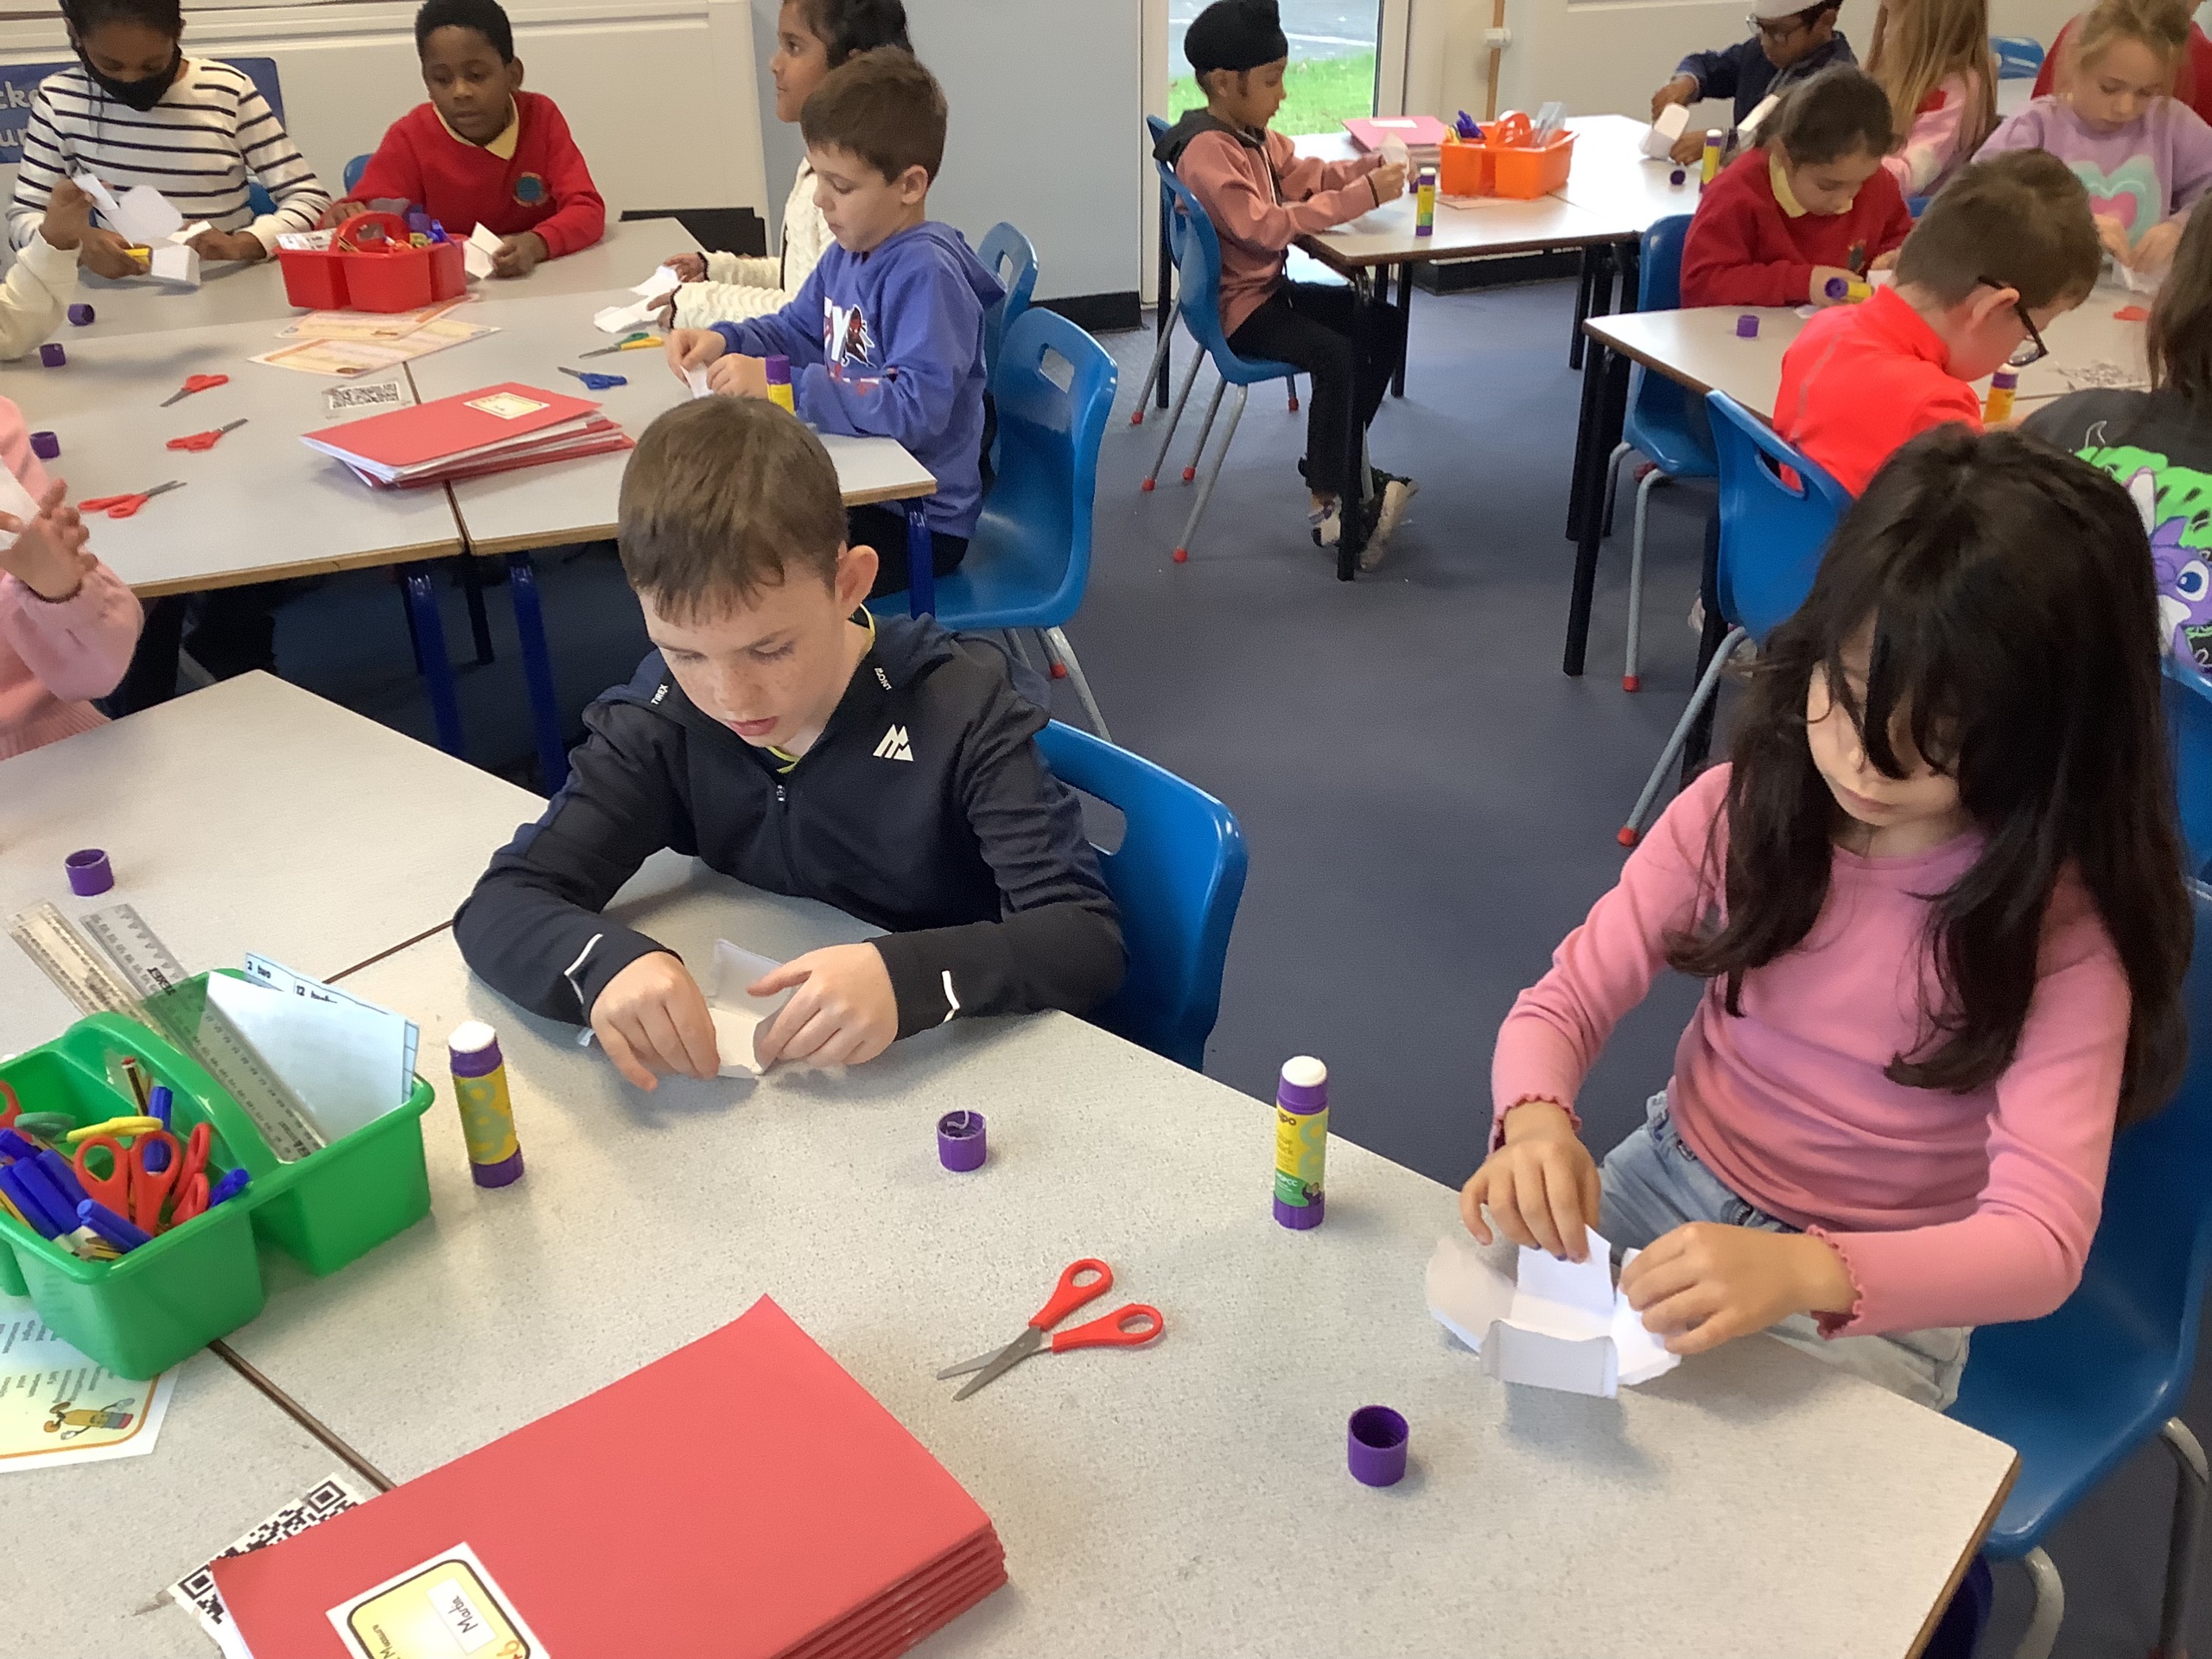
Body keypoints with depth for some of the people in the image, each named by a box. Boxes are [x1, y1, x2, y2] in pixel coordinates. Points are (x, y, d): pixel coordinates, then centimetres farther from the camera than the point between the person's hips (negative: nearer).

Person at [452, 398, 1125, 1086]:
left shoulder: (960, 708, -16)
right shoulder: (665, 715, -8)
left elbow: (1090, 939, -20)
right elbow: (500, 906, -9)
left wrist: (907, 976, -37)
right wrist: (606, 961, -30)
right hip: (766, 1087, 2)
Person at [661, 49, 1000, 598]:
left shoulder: (926, 273, -23)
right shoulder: (850, 252, 5)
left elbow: (915, 406, -33)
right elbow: (794, 331, 19)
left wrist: (781, 384, -32)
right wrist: (721, 341, -1)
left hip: (922, 519, -9)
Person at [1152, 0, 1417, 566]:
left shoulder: (1253, 133, 7)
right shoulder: (1208, 152, -24)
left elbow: (1301, 175, 10)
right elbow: (1265, 225, -33)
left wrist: (1372, 166, -8)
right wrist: (1362, 195, -32)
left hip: (1267, 288, 10)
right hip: (1237, 308, -10)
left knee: (1385, 322, 10)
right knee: (1336, 355, -27)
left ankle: (1335, 462, 17)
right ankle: (1326, 503, -14)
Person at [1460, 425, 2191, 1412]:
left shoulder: (2060, 931, -19)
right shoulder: (1744, 808, -9)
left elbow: (2041, 1242, -26)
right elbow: (1565, 1002, -7)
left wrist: (1802, 1273, -45)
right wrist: (1536, 1120, -31)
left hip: (1877, 1302, -3)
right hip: (1672, 1183, 4)